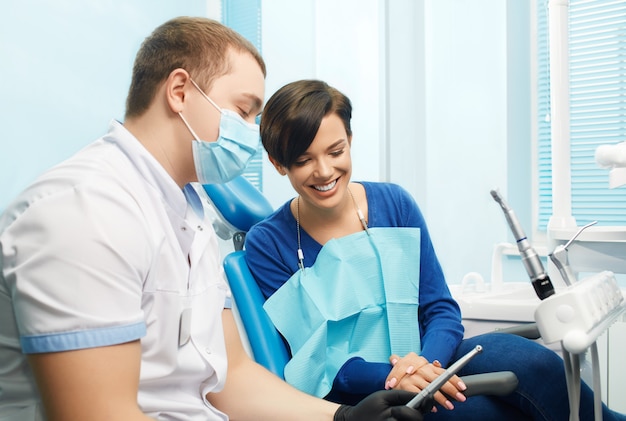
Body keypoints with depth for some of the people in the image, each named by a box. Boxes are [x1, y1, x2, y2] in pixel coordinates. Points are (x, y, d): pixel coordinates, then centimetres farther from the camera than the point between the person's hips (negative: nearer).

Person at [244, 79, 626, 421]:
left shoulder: (394, 204, 0)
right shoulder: (267, 244, -6)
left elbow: (442, 310, 1)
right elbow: (310, 358, -9)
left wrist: (427, 362, -22)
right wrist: (390, 377, -27)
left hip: (429, 365, 3)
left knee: (533, 362, -27)